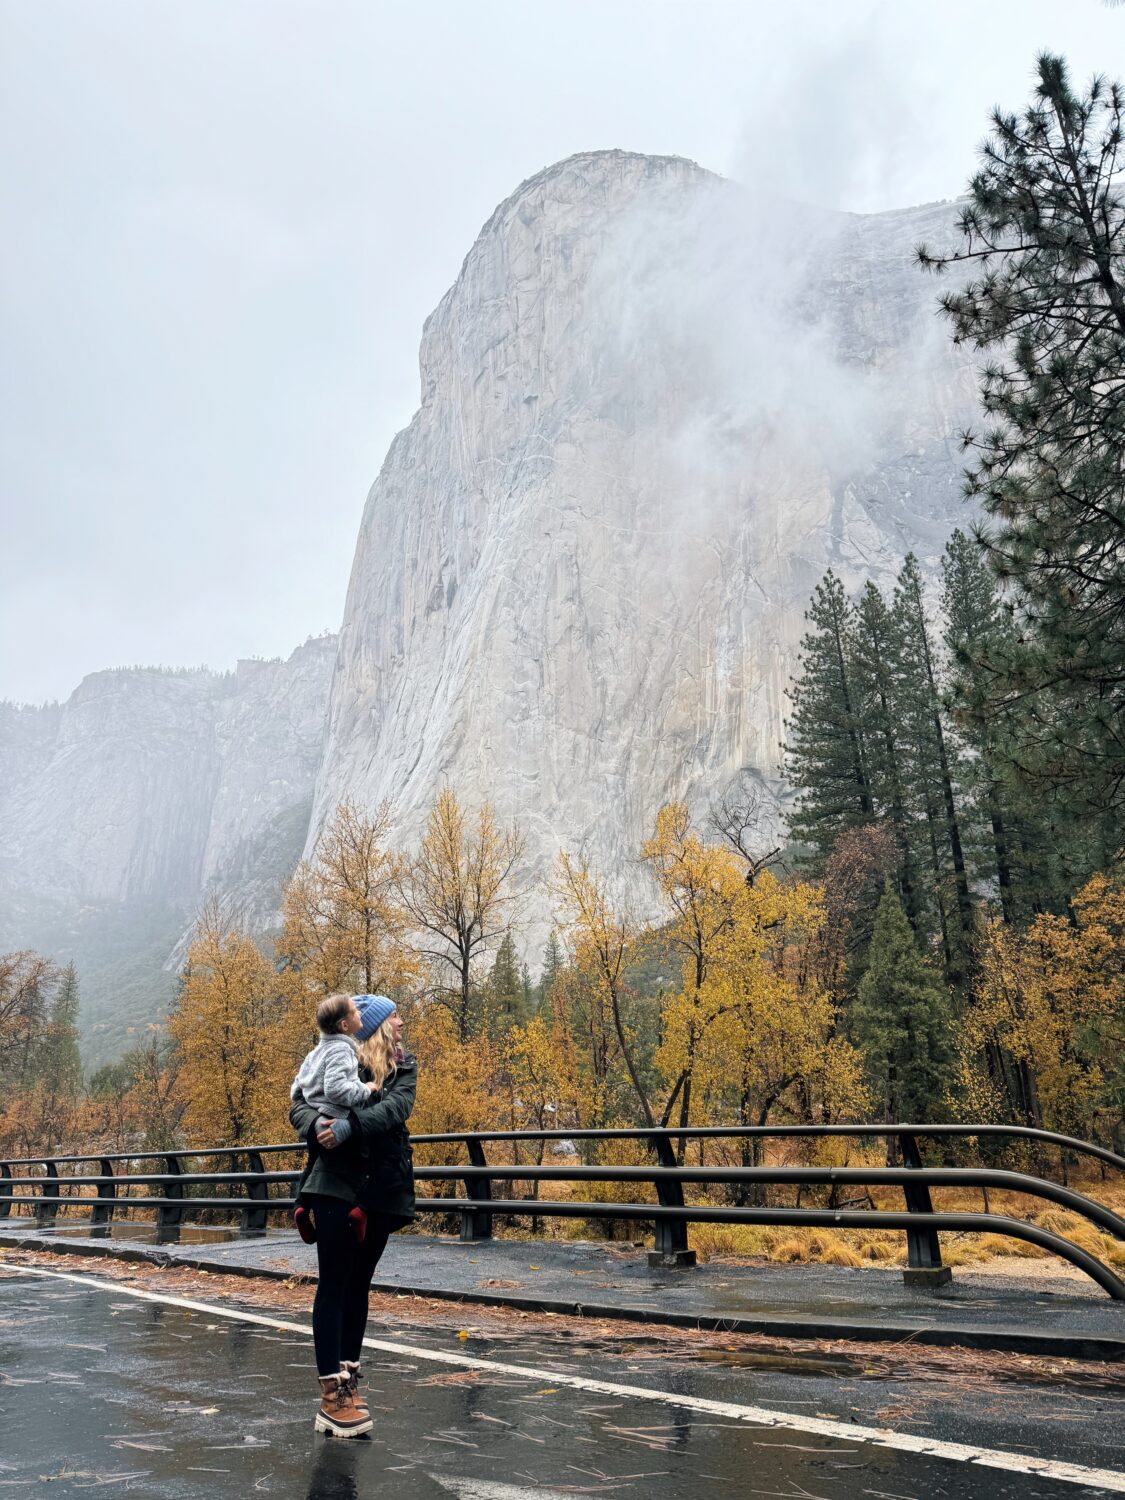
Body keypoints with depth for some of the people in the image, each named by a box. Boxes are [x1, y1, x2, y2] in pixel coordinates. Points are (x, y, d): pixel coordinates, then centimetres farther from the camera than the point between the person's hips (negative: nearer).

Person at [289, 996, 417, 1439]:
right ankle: (331, 1393, 1)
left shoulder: (405, 1067, 8)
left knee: (358, 1286, 12)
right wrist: (316, 1125, -27)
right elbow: (299, 1106, -5)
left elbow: (395, 1108, -10)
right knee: (333, 1285, -2)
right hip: (337, 1185, -4)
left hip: (382, 1190, 4)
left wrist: (350, 1126, -25)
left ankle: (348, 1380, 20)